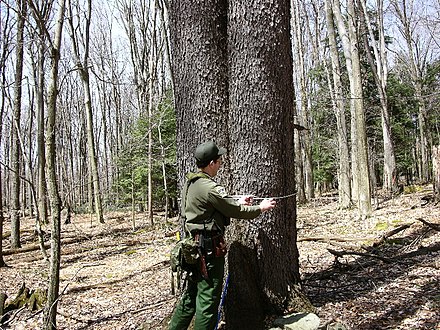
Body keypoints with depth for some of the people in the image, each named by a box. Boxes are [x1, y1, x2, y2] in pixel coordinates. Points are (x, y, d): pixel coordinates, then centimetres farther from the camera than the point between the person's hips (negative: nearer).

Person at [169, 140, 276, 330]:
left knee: (191, 295, 20)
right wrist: (261, 208, 3)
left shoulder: (189, 184, 9)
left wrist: (237, 203, 17)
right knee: (208, 300, 3)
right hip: (209, 248, -9)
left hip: (193, 246, 9)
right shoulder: (210, 188, -20)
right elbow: (235, 211, -13)